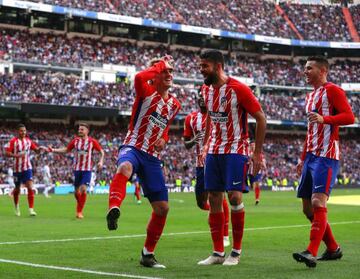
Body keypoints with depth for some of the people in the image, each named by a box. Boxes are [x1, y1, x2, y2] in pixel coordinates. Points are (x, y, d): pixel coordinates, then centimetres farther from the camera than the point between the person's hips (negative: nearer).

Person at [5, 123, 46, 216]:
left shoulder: (28, 141, 5)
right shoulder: (13, 141, -7)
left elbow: (36, 150, 13)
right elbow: (7, 153, -12)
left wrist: (40, 148, -10)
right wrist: (16, 155, -27)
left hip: (27, 168, 2)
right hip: (17, 168, -2)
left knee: (30, 188, -14)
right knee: (17, 189, 11)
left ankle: (31, 209, -13)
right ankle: (17, 207, 36)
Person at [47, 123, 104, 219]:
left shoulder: (92, 141, -3)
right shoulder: (75, 140, 4)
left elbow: (101, 152, 4)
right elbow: (66, 150, 13)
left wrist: (101, 161, -11)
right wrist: (53, 150, 5)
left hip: (87, 169, -3)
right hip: (77, 169, 3)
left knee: (83, 188, -17)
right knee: (76, 191, 3)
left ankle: (79, 211, -7)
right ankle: (79, 208, 29)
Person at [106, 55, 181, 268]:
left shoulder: (175, 104, 14)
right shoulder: (147, 92, -5)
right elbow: (139, 77, -30)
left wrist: (164, 139, 6)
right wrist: (161, 63, -14)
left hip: (152, 158, 6)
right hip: (133, 148, -6)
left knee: (162, 207, 3)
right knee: (125, 168, -44)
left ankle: (148, 253, 18)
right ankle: (114, 208, -63)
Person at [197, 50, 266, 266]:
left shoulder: (238, 89, -15)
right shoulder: (206, 89, 6)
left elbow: (261, 118, -11)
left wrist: (258, 153, -12)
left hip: (236, 151, -6)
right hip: (214, 150, 7)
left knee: (235, 196, -14)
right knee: (214, 199, 2)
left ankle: (236, 252, 0)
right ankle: (218, 253, 9)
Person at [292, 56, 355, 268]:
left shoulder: (332, 91, -4)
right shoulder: (310, 97, 23)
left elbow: (350, 117, -16)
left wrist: (325, 119, -30)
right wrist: (303, 159, 25)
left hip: (326, 156, -10)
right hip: (311, 156, 10)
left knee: (318, 203, -18)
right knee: (308, 208, 8)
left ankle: (312, 252, -23)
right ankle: (333, 249, 20)